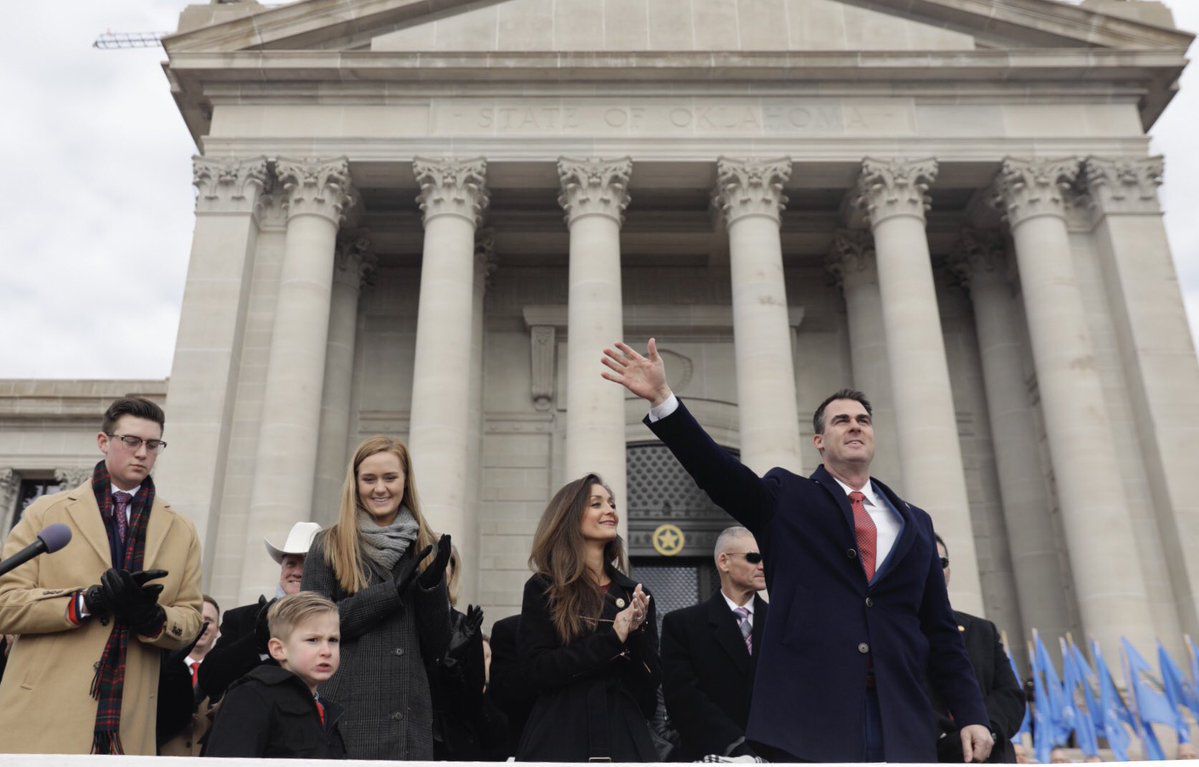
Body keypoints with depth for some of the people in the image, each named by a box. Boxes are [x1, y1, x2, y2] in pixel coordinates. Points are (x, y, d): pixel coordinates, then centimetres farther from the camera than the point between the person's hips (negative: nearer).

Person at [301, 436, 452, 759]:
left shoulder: (425, 549, 9)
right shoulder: (328, 545, 3)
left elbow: (436, 648, 7)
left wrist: (432, 586, -9)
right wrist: (392, 589, -13)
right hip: (345, 712, -2)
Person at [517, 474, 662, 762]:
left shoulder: (634, 594, 7)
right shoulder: (542, 589, -2)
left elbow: (653, 679, 5)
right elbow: (536, 671, -11)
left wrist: (636, 634, -14)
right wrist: (611, 638, -16)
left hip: (626, 737, 3)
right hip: (560, 737, -3)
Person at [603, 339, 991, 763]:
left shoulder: (915, 522, 16)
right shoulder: (788, 499, 8)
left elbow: (941, 632, 15)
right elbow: (717, 470, -9)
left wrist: (971, 714, 7)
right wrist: (662, 398, -21)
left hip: (901, 721, 3)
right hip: (808, 717, -3)